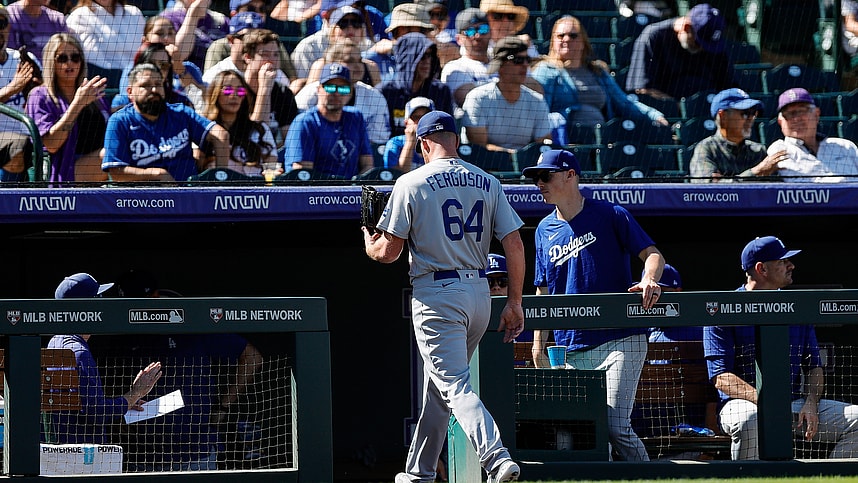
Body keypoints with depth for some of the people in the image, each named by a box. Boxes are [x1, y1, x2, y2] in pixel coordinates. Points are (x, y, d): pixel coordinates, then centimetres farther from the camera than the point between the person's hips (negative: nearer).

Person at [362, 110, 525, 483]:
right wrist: (514, 303, 8)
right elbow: (515, 245, 2)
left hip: (436, 295, -6)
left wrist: (369, 243, 18)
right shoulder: (488, 183, 8)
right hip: (480, 293, 6)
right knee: (437, 385, 20)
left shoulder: (411, 183, -5)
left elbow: (388, 252, -5)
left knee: (455, 387, -10)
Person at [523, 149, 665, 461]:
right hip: (572, 350, 5)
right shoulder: (545, 230, 17)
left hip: (620, 342, -5)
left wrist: (649, 280, -25)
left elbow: (652, 254, -2)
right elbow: (543, 293, 20)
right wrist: (539, 347, 12)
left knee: (614, 425, -18)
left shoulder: (609, 215, 2)